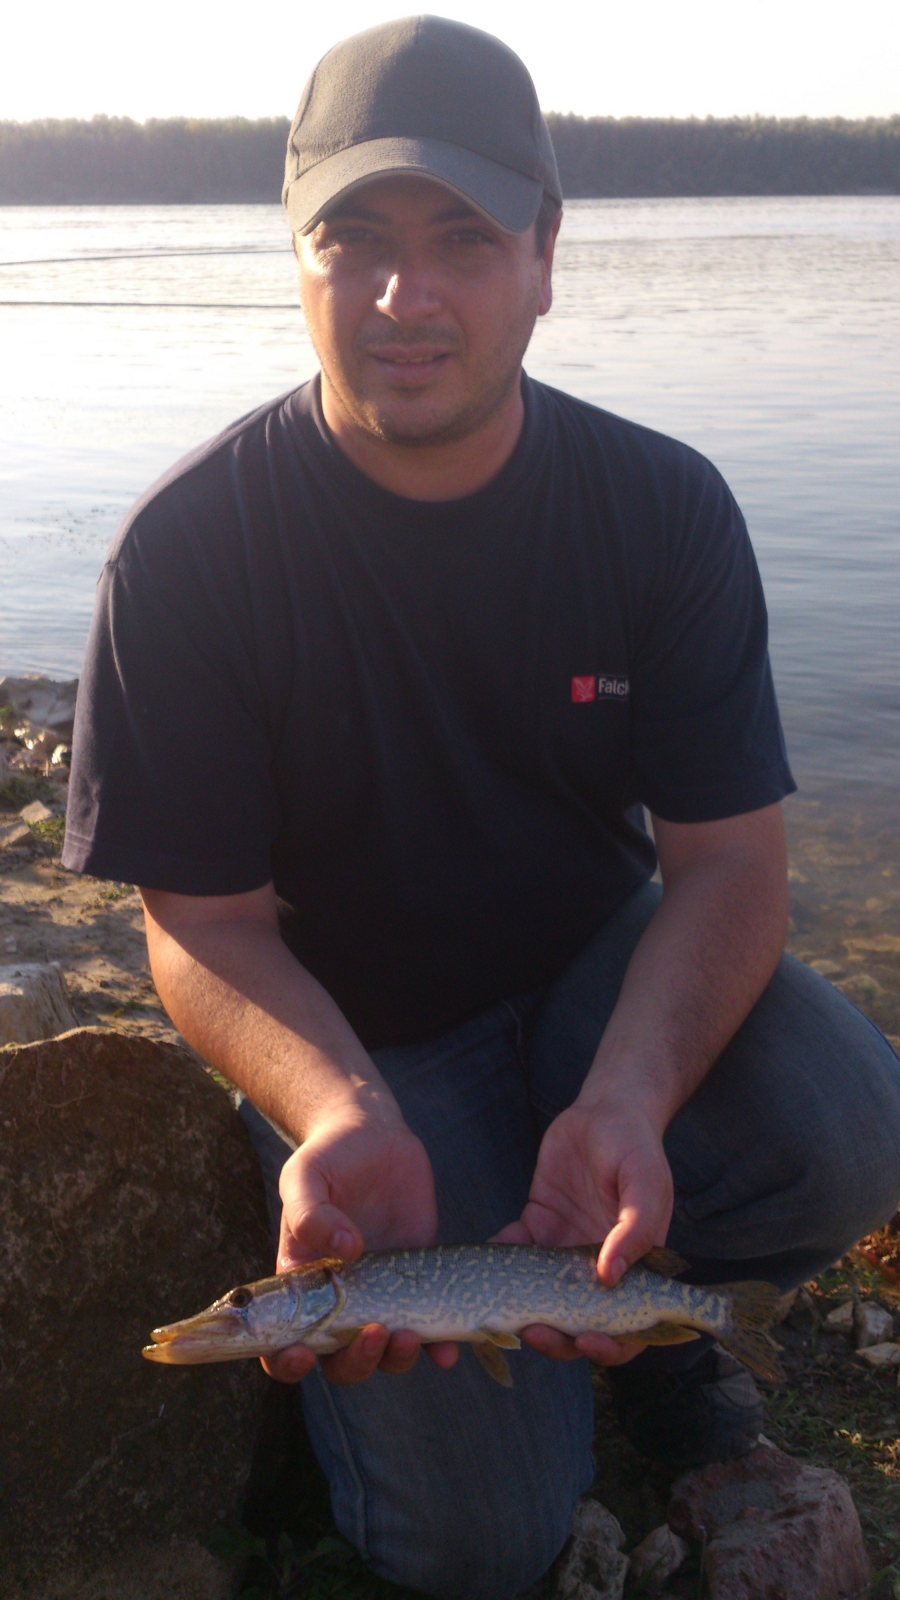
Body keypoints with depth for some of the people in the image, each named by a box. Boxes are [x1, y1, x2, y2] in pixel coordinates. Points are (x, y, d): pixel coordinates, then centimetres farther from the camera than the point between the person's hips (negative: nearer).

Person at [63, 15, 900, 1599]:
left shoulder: (663, 505, -11)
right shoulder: (187, 551, -18)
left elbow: (728, 856, -13)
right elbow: (203, 920, -14)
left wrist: (626, 1100, -32)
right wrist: (342, 1116, -35)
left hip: (603, 967, 3)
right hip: (352, 1036, -2)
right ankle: (340, 1298, 22)